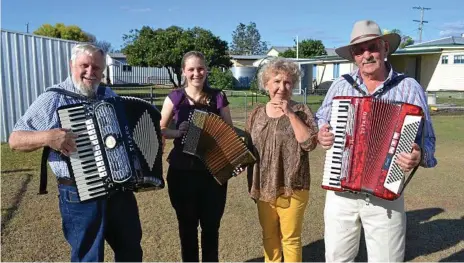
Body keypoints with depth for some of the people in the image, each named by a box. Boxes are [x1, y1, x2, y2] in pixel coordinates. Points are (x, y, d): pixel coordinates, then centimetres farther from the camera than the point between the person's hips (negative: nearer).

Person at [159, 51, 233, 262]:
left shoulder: (218, 97, 1)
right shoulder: (175, 98, -1)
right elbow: (159, 129, 3)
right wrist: (177, 132, -17)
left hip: (214, 170, 1)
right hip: (182, 172, 0)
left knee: (211, 225, 11)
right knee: (187, 226, 12)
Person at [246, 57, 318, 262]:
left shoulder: (301, 111, -5)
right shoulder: (257, 114, 6)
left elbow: (309, 143, -18)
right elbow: (248, 149, 11)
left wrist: (290, 114, -20)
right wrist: (252, 184, 12)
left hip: (292, 188, -4)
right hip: (263, 188, 4)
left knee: (290, 239, 8)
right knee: (269, 236, 18)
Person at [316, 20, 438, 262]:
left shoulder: (409, 88, -2)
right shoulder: (339, 86, 5)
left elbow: (426, 139, -2)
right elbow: (320, 120, 16)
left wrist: (419, 156, -25)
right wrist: (321, 134, -7)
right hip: (340, 191, 2)